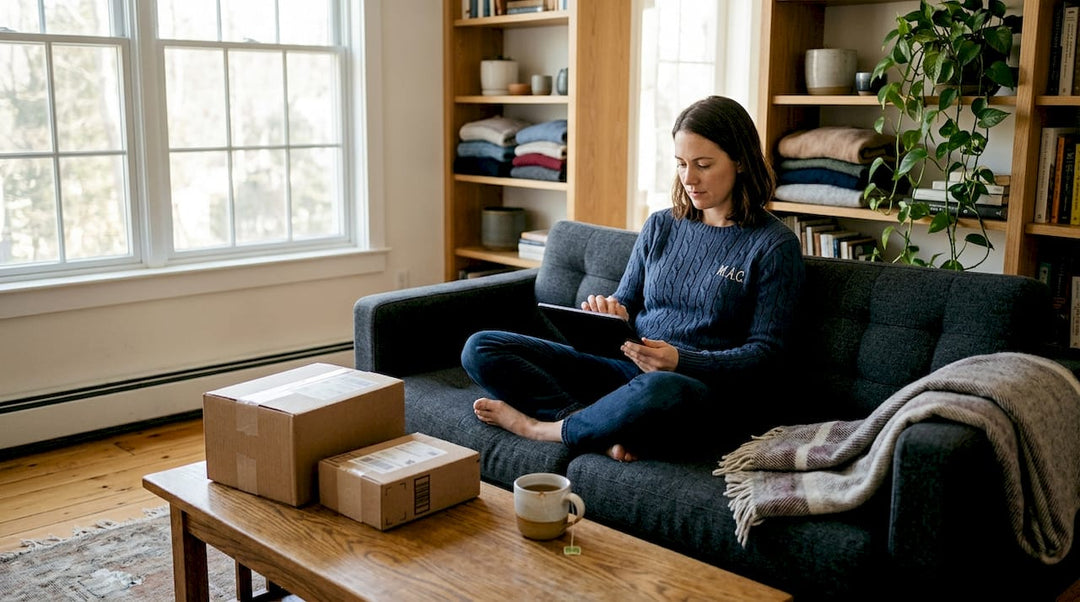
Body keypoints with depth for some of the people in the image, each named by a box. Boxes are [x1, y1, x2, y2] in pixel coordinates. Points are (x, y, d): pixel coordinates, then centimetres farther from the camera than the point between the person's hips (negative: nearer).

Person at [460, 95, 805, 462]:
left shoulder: (775, 245, -1)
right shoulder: (660, 226, 13)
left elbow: (764, 356, -5)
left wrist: (680, 361, -21)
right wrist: (608, 314, -9)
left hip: (712, 394, -5)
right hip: (630, 370, 5)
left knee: (658, 390, -45)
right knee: (481, 349, -9)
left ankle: (542, 427, -15)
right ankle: (608, 432, -24)